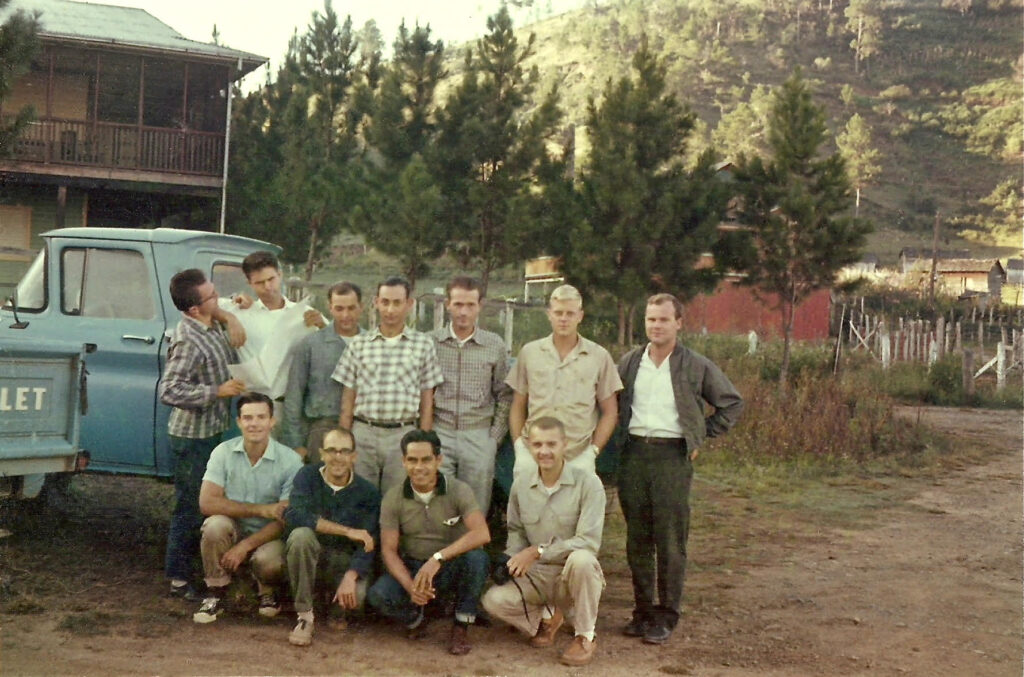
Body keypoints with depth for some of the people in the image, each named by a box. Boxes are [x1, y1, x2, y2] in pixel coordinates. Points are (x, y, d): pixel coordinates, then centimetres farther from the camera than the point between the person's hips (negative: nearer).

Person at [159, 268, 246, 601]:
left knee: (205, 503, 21)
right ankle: (179, 579, 9)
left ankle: (195, 560, 36)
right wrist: (218, 391, -27)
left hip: (211, 431, 9)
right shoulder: (188, 341, -25)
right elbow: (169, 391, -29)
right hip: (193, 437, -9)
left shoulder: (212, 327, 3)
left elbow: (229, 361, 23)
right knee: (191, 507, -1)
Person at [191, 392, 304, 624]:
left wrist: (245, 546, -24)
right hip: (232, 531, 1)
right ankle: (215, 594, -10)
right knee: (216, 524, -32)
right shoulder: (224, 453, -9)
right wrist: (261, 510, -25)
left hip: (267, 536, -1)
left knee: (269, 562, -34)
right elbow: (207, 502, -18)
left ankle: (267, 591, 6)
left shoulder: (290, 460, -13)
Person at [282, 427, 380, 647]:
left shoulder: (367, 493, -6)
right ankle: (304, 616, -20)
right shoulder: (308, 476, -6)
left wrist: (350, 577, -33)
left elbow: (368, 545, -13)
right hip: (310, 558, 0)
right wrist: (347, 531, -28)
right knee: (301, 534, -32)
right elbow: (294, 515, -25)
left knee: (355, 596, -32)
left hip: (345, 562, 0)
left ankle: (336, 605, 10)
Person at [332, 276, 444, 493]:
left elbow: (427, 403, 8)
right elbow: (347, 402, 10)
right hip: (363, 433, 1)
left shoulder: (423, 345, 6)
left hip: (403, 435, -1)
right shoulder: (358, 344, 8)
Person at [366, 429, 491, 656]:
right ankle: (415, 619, 7)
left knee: (476, 558, -35)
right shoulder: (393, 499, -6)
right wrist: (410, 586, -27)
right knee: (378, 595, -28)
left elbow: (482, 534, -29)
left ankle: (461, 627, -12)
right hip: (412, 569, 1)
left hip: (453, 568, -1)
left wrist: (438, 558, -40)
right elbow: (388, 550, -8)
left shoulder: (459, 490, -13)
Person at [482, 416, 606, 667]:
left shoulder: (588, 484, -14)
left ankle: (585, 637, -14)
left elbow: (589, 541, -21)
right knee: (494, 599, -23)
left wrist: (537, 551, -22)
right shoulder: (520, 485, 3)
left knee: (581, 558, -38)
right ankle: (546, 617, 11)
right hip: (536, 575, 4)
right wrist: (512, 561, -7)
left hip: (574, 575, -4)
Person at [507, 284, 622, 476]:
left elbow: (610, 412, 8)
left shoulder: (599, 357, 6)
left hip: (578, 460, -1)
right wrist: (519, 449, 2)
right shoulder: (529, 352, 10)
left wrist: (592, 453, -2)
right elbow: (517, 408, 14)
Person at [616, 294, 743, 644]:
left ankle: (666, 616, 5)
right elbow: (613, 405, 21)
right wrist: (620, 439, 7)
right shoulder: (629, 362, 10)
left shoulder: (697, 366, 1)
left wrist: (700, 437, 3)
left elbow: (732, 403, 8)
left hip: (672, 456, -3)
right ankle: (642, 611, 17)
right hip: (634, 453, 3)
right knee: (637, 539, 7)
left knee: (670, 542, -3)